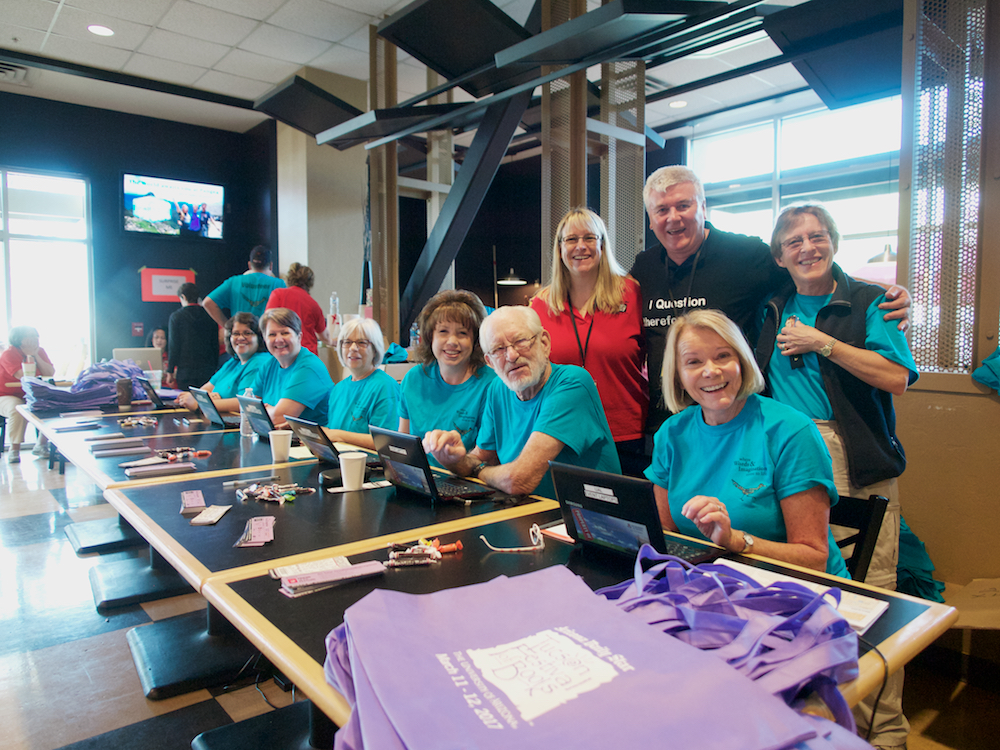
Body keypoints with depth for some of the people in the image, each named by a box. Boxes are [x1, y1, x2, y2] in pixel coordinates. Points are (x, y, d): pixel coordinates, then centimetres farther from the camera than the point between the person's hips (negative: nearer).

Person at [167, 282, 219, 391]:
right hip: (208, 370, 3)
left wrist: (170, 370, 2)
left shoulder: (176, 316, -2)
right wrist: (215, 367, 16)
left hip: (186, 371, -3)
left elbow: (173, 345, -3)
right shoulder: (210, 316, 6)